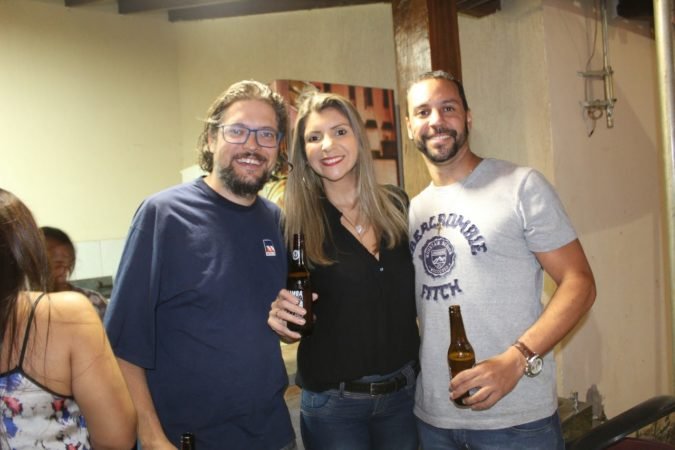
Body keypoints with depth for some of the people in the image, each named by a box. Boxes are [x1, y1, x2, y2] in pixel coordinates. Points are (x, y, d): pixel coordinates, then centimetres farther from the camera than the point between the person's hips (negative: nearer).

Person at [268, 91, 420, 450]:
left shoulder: (397, 204, -3)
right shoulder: (296, 222, -12)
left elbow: (419, 292, 7)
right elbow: (296, 326, -4)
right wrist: (282, 318, -24)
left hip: (406, 391, 3)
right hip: (332, 404, -3)